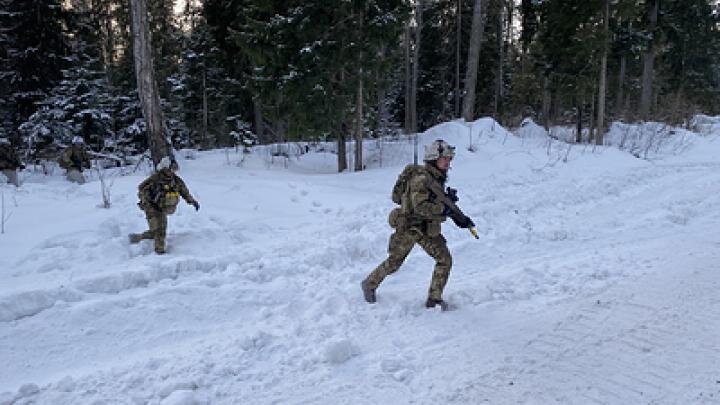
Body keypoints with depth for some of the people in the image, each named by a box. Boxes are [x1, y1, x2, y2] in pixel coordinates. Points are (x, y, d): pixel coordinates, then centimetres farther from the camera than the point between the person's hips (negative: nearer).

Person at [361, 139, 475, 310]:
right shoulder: (421, 177, -24)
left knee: (445, 260, -3)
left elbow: (438, 203, 13)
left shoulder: (438, 178, 4)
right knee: (393, 263, 8)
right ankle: (369, 284, 32)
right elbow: (420, 207, -33)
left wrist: (458, 216, 1)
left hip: (428, 229, 7)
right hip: (408, 227, -7)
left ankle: (434, 298, 10)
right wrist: (446, 209, -33)